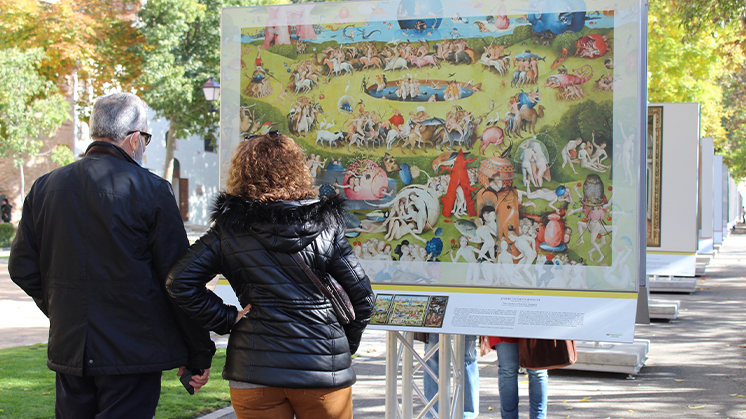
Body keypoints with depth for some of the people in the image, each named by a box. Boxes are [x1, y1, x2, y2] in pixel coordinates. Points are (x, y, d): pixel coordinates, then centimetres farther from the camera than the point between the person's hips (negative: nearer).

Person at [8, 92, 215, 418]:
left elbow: (22, 268, 9)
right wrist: (199, 353, 0)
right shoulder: (151, 190, -10)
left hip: (68, 349, 5)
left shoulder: (44, 187, 4)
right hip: (132, 352, -5)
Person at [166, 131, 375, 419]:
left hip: (255, 372, 0)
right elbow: (362, 295, 0)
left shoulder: (229, 228, -1)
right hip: (325, 370, 0)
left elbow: (180, 282, -6)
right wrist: (346, 346, 13)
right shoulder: (326, 224, -1)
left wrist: (226, 321, 2)